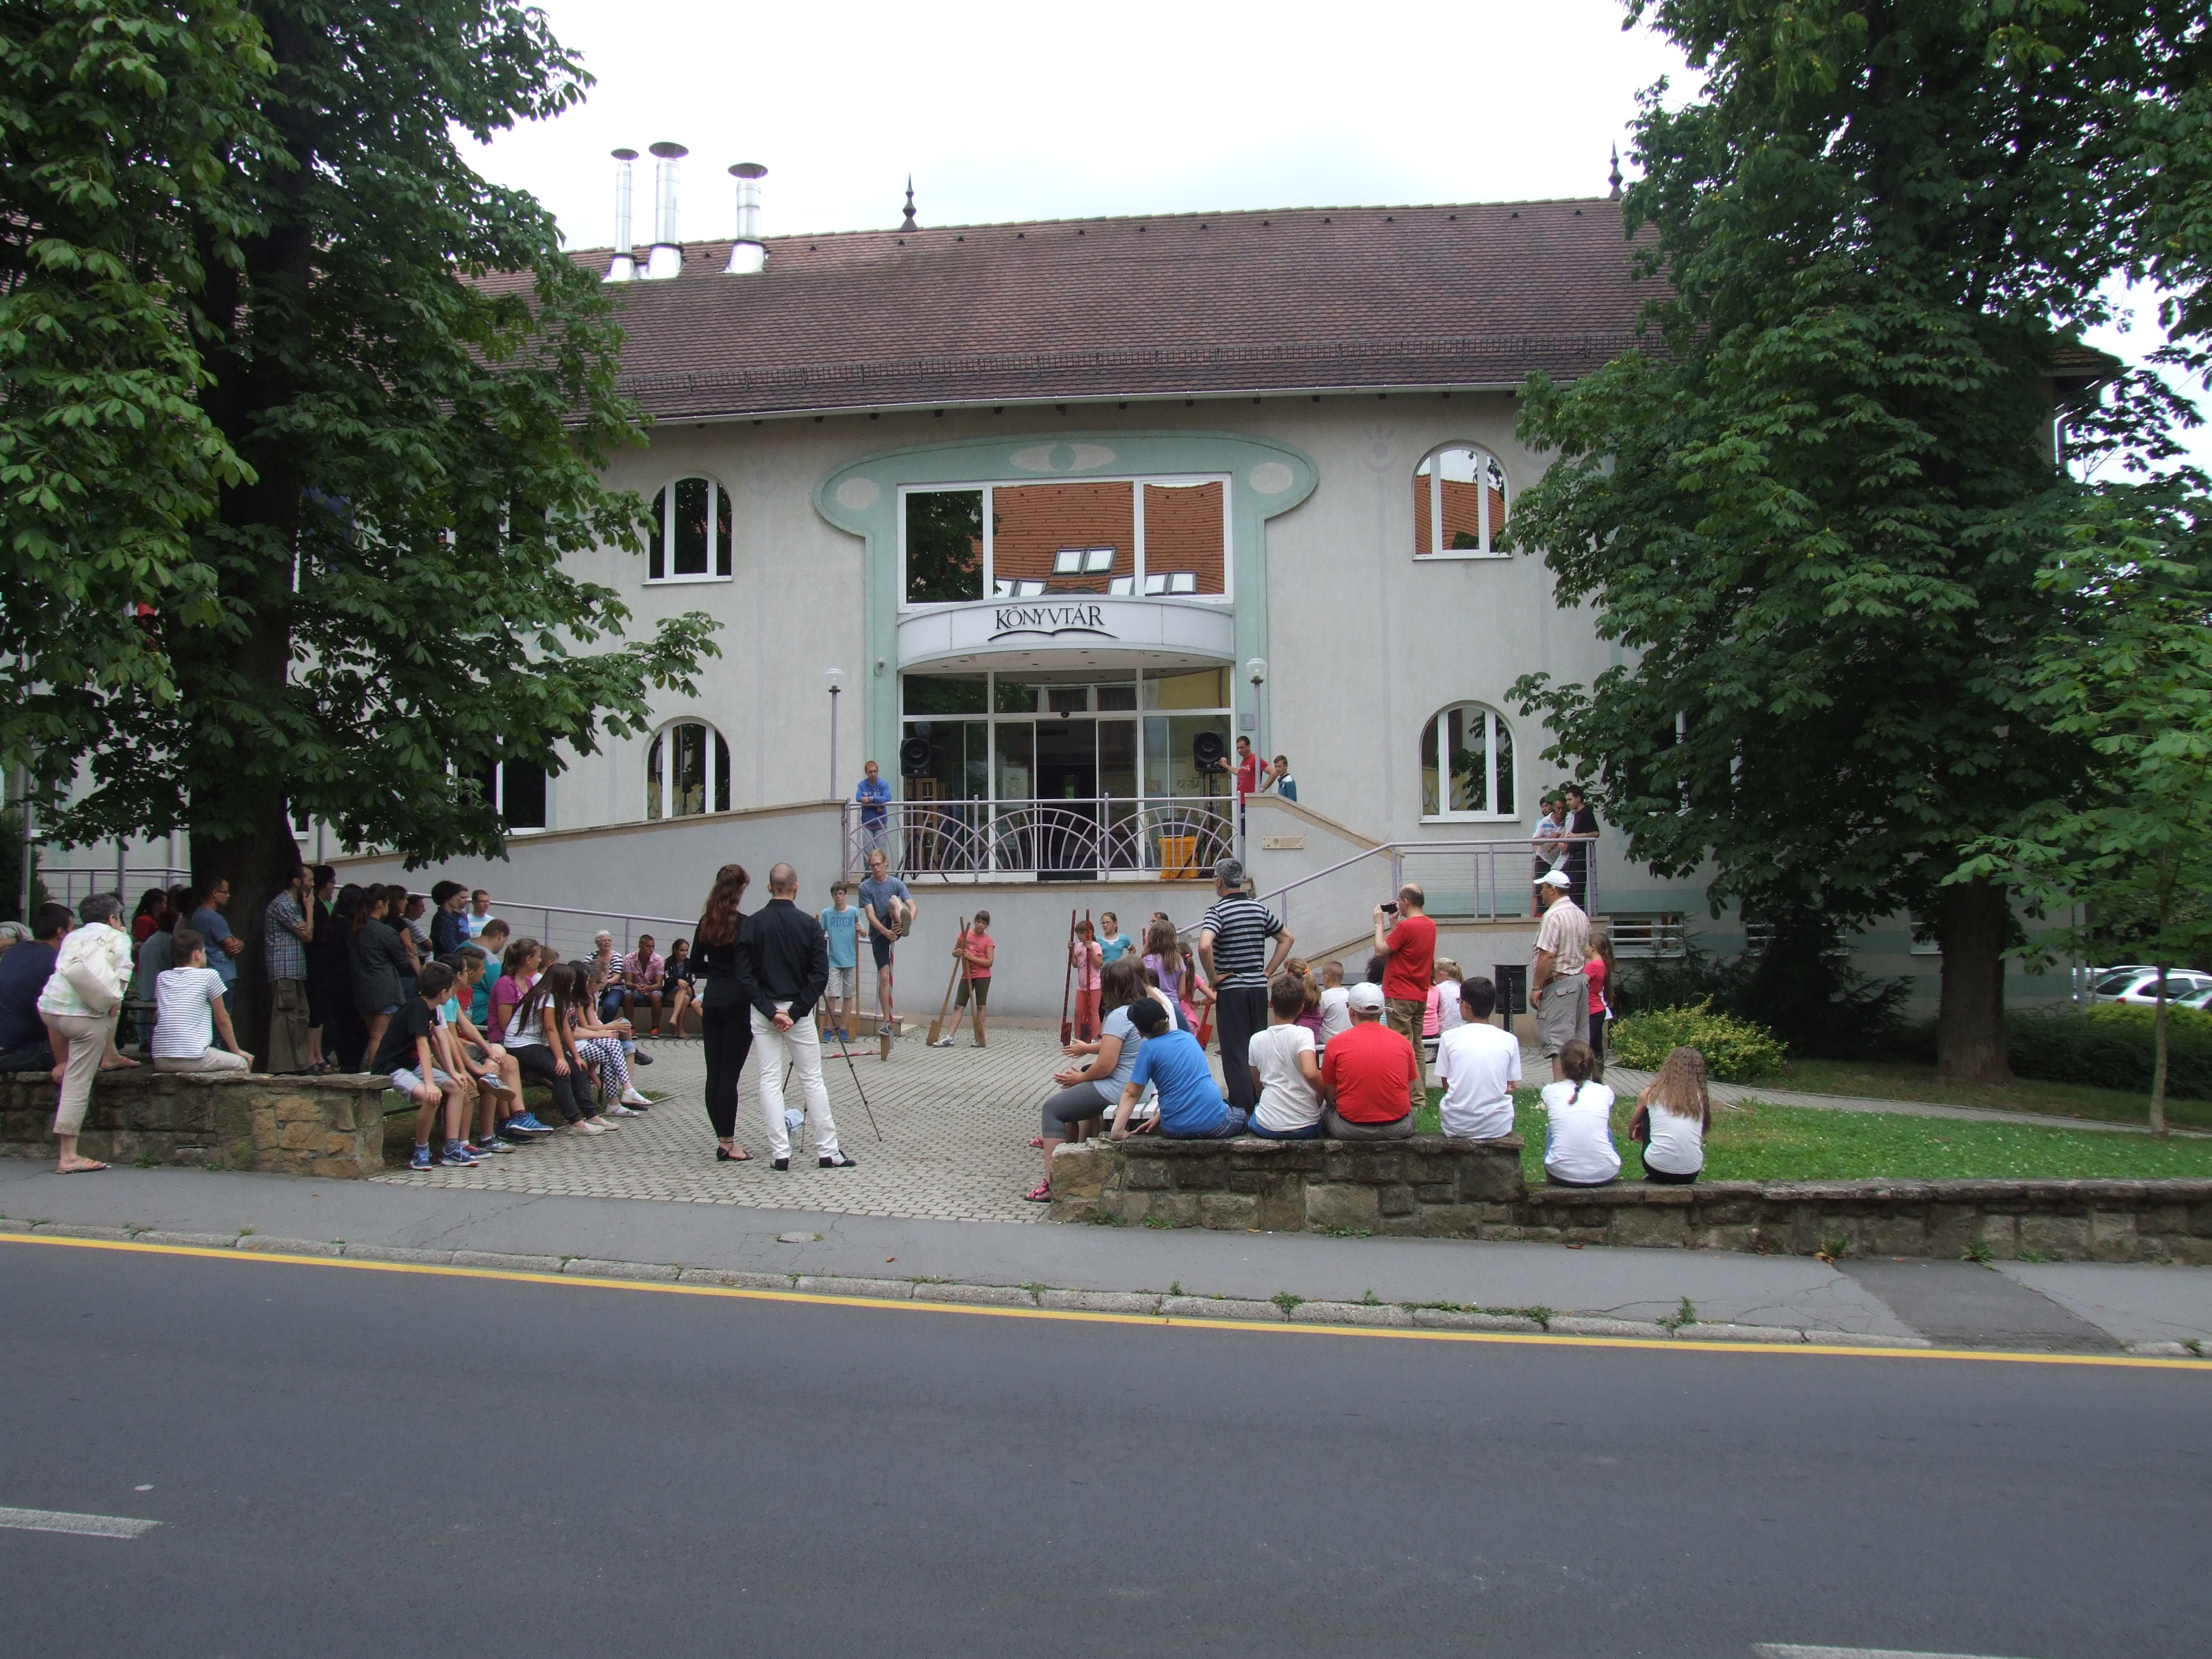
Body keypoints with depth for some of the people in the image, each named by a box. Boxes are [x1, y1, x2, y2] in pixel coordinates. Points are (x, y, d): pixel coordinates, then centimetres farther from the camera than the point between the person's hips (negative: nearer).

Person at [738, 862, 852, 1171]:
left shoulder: (752, 924, -3)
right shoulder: (809, 924, -4)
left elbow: (744, 975, -8)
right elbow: (820, 975, -9)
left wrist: (770, 1010, -9)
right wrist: (795, 1012, -8)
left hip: (762, 1012, 0)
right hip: (799, 1010, 0)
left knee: (770, 1079, 4)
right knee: (812, 1079, 7)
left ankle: (779, 1153, 1)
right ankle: (828, 1151, 8)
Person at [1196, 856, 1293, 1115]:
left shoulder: (1217, 911, -11)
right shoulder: (1259, 909, 7)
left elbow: (1204, 946, -28)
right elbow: (1287, 938, 15)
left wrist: (1213, 977, -14)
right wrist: (1268, 972, 13)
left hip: (1231, 989, -5)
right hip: (1259, 987, 5)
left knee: (1235, 1052, 0)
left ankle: (1243, 1107, 0)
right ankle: (1262, 1102, 18)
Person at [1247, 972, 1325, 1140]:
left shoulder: (1256, 1040, 2)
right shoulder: (1303, 1034, -10)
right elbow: (1310, 1072, -26)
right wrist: (1321, 1093, -8)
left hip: (1267, 1128, 1)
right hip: (1306, 1128, -1)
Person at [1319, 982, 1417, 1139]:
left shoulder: (1336, 1044, -5)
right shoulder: (1403, 1042, 1)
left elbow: (1330, 1098, 1)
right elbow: (1410, 1093, 9)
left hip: (1352, 1129, -2)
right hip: (1399, 1129, 2)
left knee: (1326, 1113, 27)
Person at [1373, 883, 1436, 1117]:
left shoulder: (1406, 926, -19)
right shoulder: (1430, 925, 9)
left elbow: (1382, 949, -12)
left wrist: (1380, 923, -1)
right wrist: (1393, 922, 13)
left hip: (1401, 996, -9)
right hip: (1420, 996, 9)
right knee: (1416, 1048, 14)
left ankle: (1413, 1099, -6)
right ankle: (1420, 1097, 18)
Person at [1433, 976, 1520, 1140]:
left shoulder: (1449, 1038, -2)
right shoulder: (1509, 1040, -1)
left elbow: (1446, 1085, 6)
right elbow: (1510, 1087, 6)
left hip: (1456, 1127, -1)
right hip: (1498, 1127, 1)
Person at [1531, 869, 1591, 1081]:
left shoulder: (1553, 916, -15)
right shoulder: (1581, 915, 15)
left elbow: (1547, 955, -21)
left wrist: (1536, 987, -16)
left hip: (1560, 983, -9)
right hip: (1581, 981, 9)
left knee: (1558, 1040, -9)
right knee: (1579, 1040, 11)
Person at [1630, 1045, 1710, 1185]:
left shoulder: (1650, 1093, 3)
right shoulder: (1700, 1098, 3)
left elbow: (1632, 1132, 20)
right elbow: (1700, 1138, 13)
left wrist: (1632, 1135, 43)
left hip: (1658, 1170, -2)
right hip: (1690, 1175, 2)